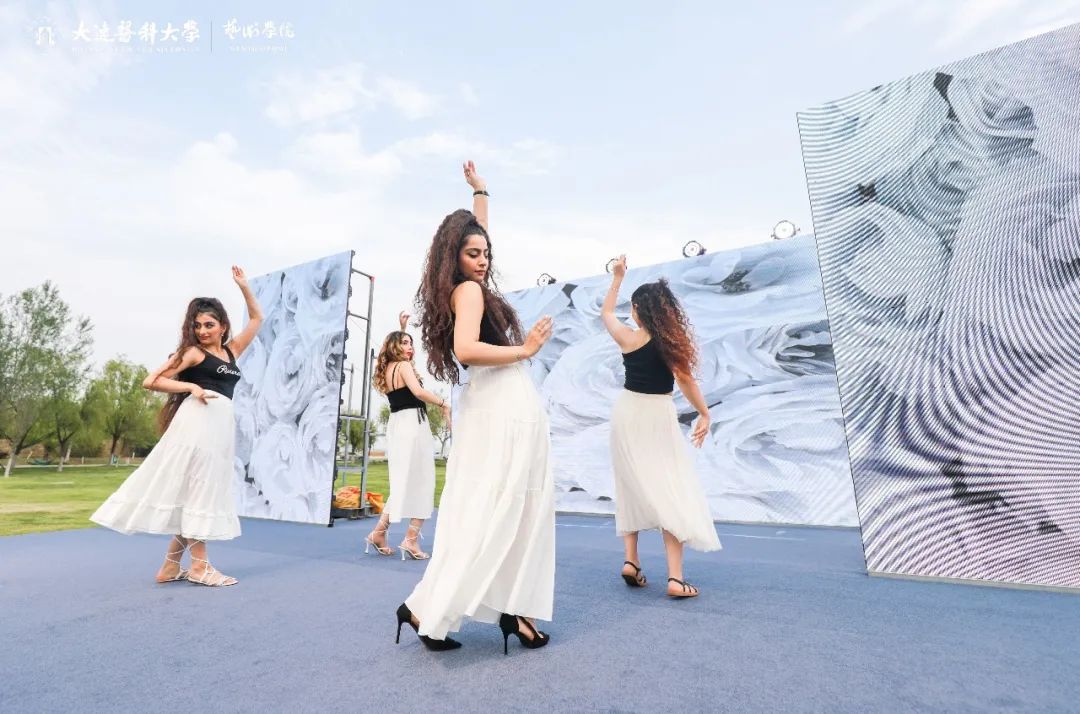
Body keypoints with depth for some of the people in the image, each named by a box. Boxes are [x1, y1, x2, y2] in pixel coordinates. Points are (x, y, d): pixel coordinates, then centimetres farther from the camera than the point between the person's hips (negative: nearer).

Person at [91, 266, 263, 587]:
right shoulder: (193, 352, 3)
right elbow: (151, 381, 0)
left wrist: (244, 286, 18)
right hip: (200, 418, -6)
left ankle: (171, 566, 18)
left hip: (223, 423, 6)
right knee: (198, 489, -3)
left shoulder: (231, 350, 18)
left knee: (207, 490, 8)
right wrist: (192, 387, -10)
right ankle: (199, 565, 5)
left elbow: (257, 318, 24)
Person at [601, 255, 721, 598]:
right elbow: (686, 380, -5)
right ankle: (675, 577, 1)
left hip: (629, 414, 2)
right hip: (660, 418, -2)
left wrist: (617, 276, 20)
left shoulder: (628, 338, -5)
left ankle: (631, 560, 16)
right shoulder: (672, 340, -8)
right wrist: (704, 414, 6)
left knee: (633, 487, 16)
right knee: (670, 491, 2)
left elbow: (606, 312, 13)